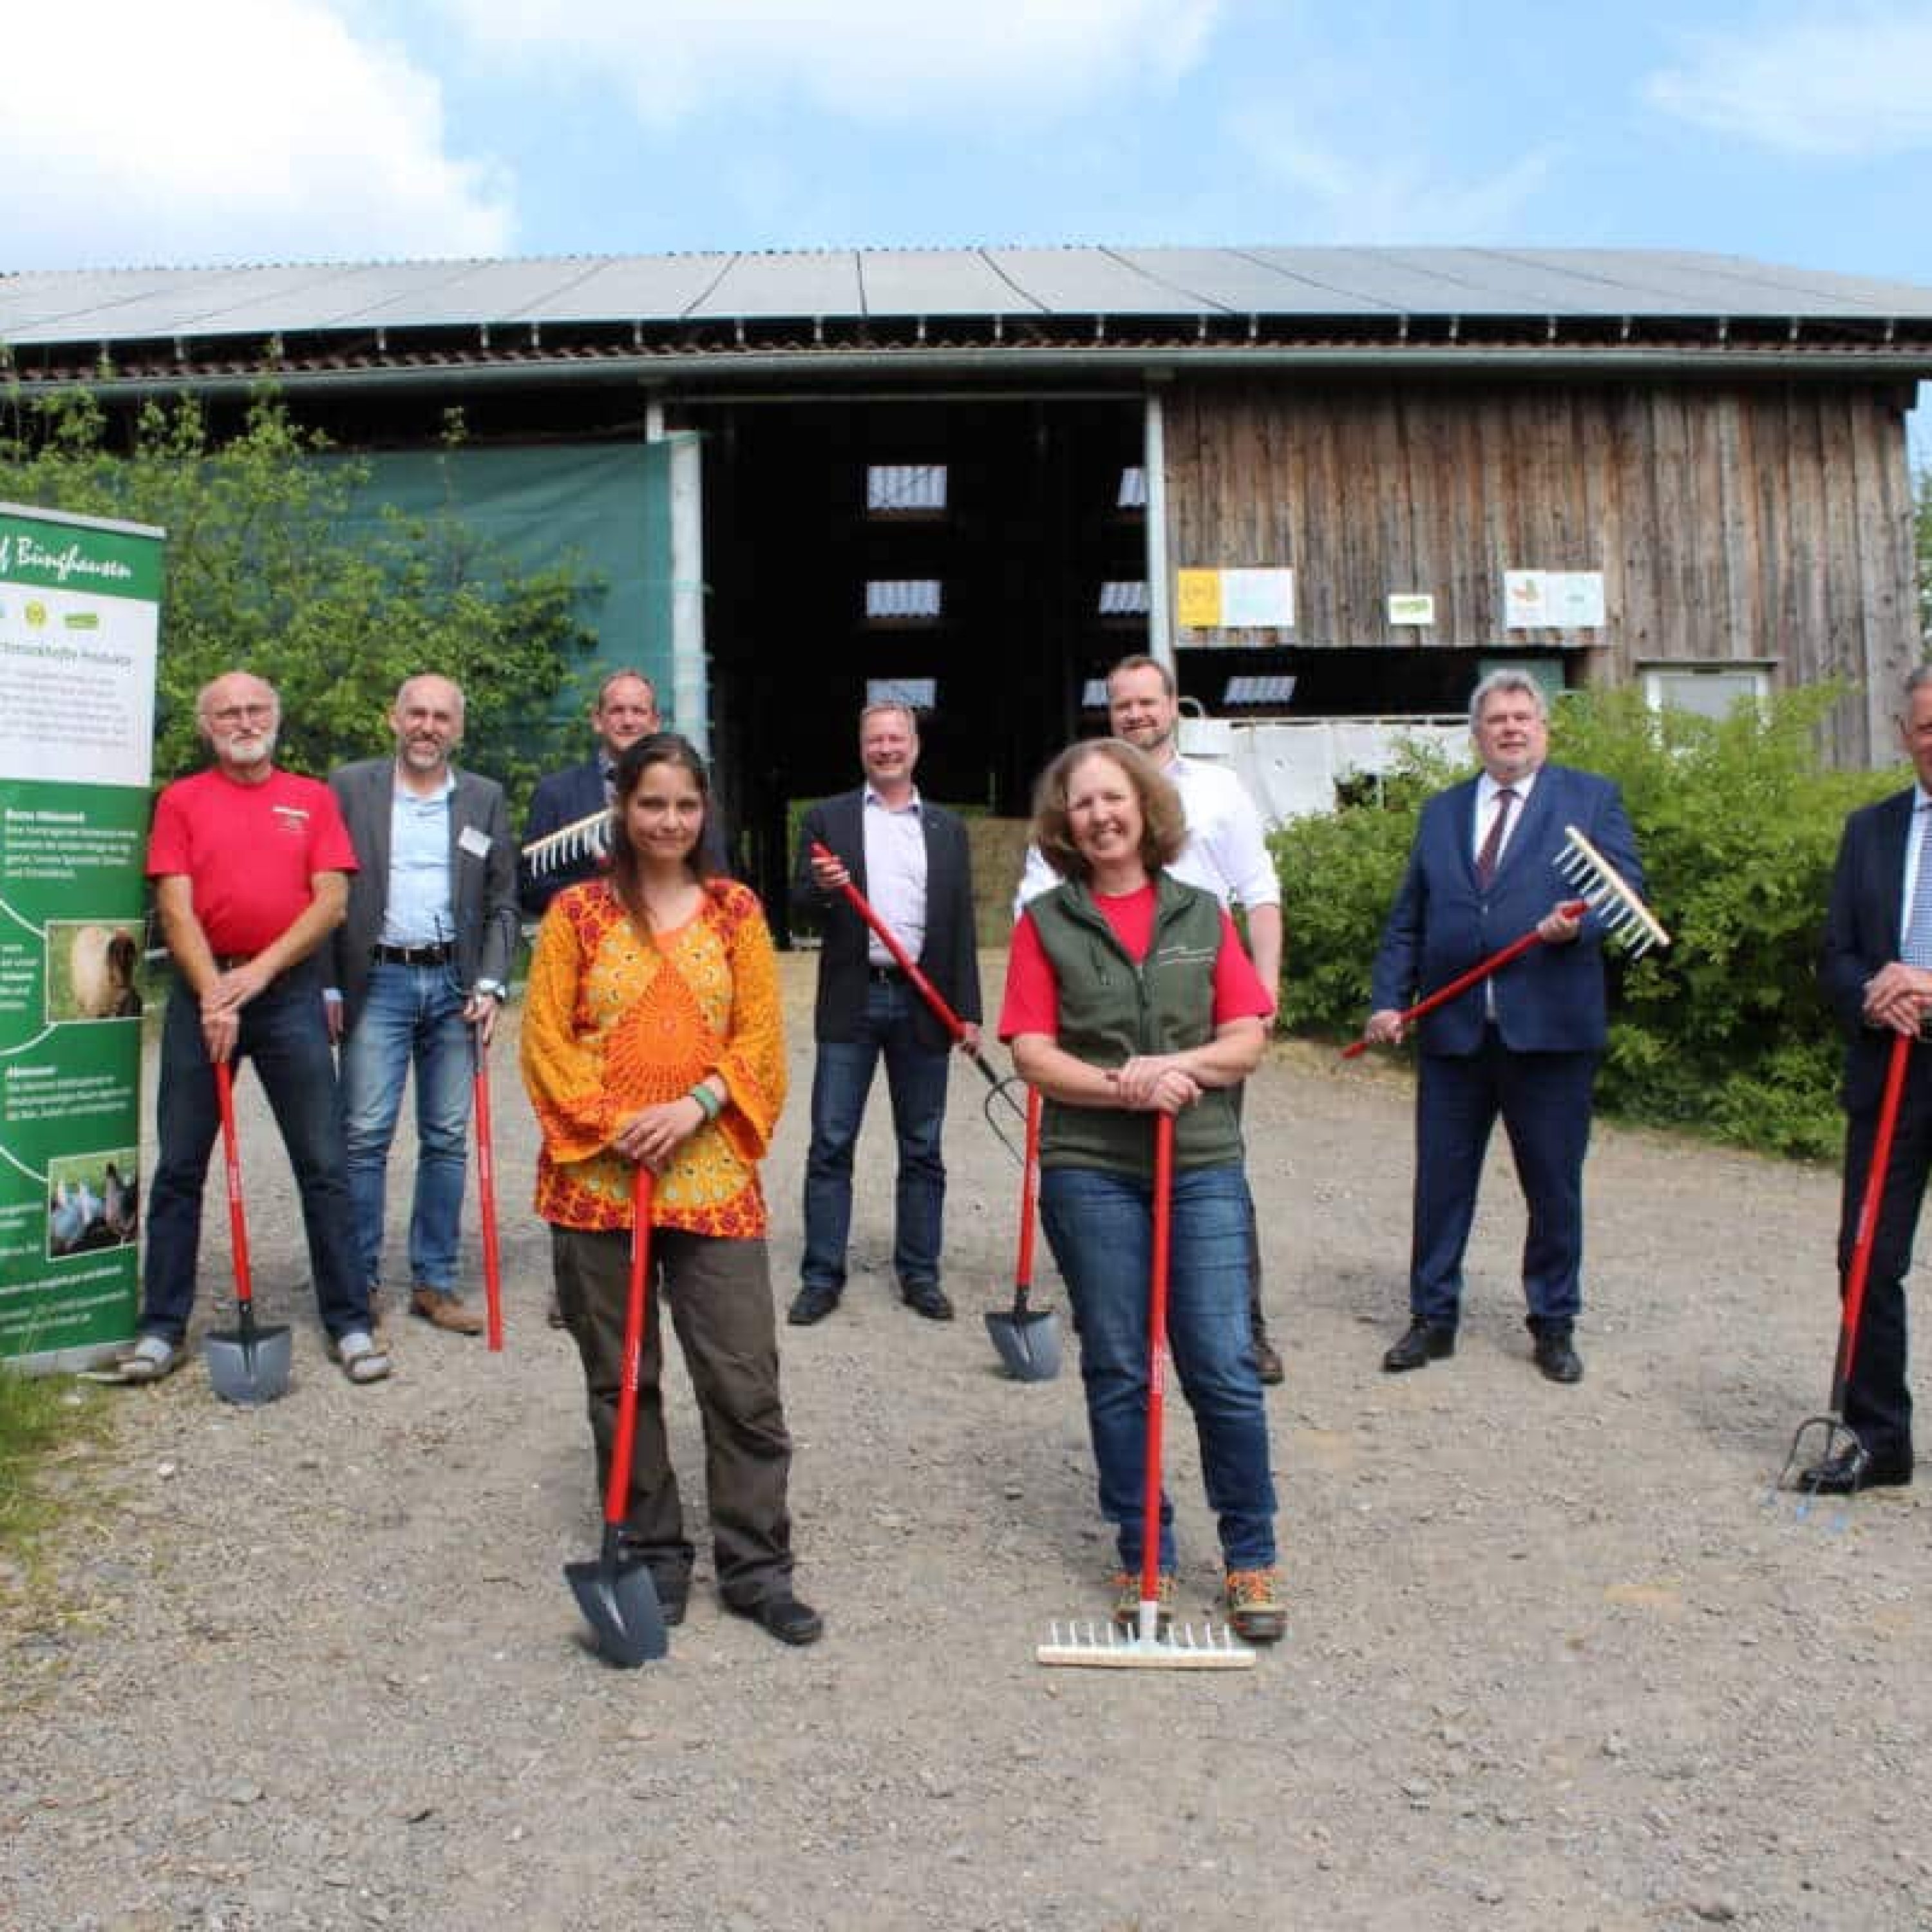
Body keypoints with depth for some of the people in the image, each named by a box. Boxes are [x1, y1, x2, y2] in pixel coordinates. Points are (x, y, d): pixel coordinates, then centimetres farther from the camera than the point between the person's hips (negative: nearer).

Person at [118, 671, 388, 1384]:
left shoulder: (314, 799, 8)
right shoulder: (180, 800, 7)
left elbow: (331, 901, -1)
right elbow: (175, 908, -2)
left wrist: (260, 970, -10)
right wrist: (214, 995, -14)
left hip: (290, 990, 0)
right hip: (202, 990, 1)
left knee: (324, 1165, 0)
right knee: (179, 1166, 5)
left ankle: (349, 1323, 7)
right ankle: (162, 1327, 15)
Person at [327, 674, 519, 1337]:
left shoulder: (486, 799, 9)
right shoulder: (349, 786, 4)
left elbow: (502, 905, 9)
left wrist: (490, 986, -1)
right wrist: (327, 986, -4)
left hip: (454, 983, 2)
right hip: (377, 980, -2)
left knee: (447, 1139, 6)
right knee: (365, 1135, -4)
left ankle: (434, 1281, 15)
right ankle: (359, 1283, 7)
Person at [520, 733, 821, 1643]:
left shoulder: (735, 910, 6)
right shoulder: (578, 911, 3)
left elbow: (761, 1035, 2)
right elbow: (545, 1036, 0)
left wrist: (695, 1105, -12)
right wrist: (610, 1123, -12)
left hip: (711, 1175, 0)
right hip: (598, 1176, 0)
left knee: (744, 1379, 0)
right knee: (622, 1381, 10)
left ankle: (754, 1566, 14)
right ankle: (653, 1553, 26)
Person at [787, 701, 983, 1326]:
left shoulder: (948, 828, 11)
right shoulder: (828, 818, 6)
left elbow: (962, 923, 9)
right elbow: (799, 908, 3)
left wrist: (968, 1010, 3)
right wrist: (819, 888, -20)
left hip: (923, 1003, 2)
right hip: (851, 1001, -1)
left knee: (922, 1149, 7)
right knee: (831, 1144, -1)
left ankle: (919, 1274, 18)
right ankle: (822, 1275, 8)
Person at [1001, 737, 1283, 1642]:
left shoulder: (1202, 914, 8)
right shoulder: (1045, 922, 3)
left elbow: (1247, 1041, 4)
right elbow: (1032, 1053, -4)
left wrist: (1178, 1065, -14)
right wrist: (1128, 1087, -17)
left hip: (1203, 1167, 1)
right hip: (1090, 1171, -1)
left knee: (1223, 1366, 1)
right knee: (1116, 1372, 8)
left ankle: (1251, 1557, 18)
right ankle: (1143, 1557, 22)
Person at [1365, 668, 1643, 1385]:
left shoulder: (1591, 798, 6)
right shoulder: (1441, 811, 15)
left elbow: (1625, 884, -4)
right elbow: (1406, 918, 13)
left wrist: (1581, 920, -25)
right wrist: (1388, 998, 3)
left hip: (1550, 1026, -2)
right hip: (1453, 1029, 3)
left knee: (1554, 1185, 7)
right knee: (1440, 1180, 8)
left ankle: (1554, 1324, 23)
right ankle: (1433, 1318, 22)